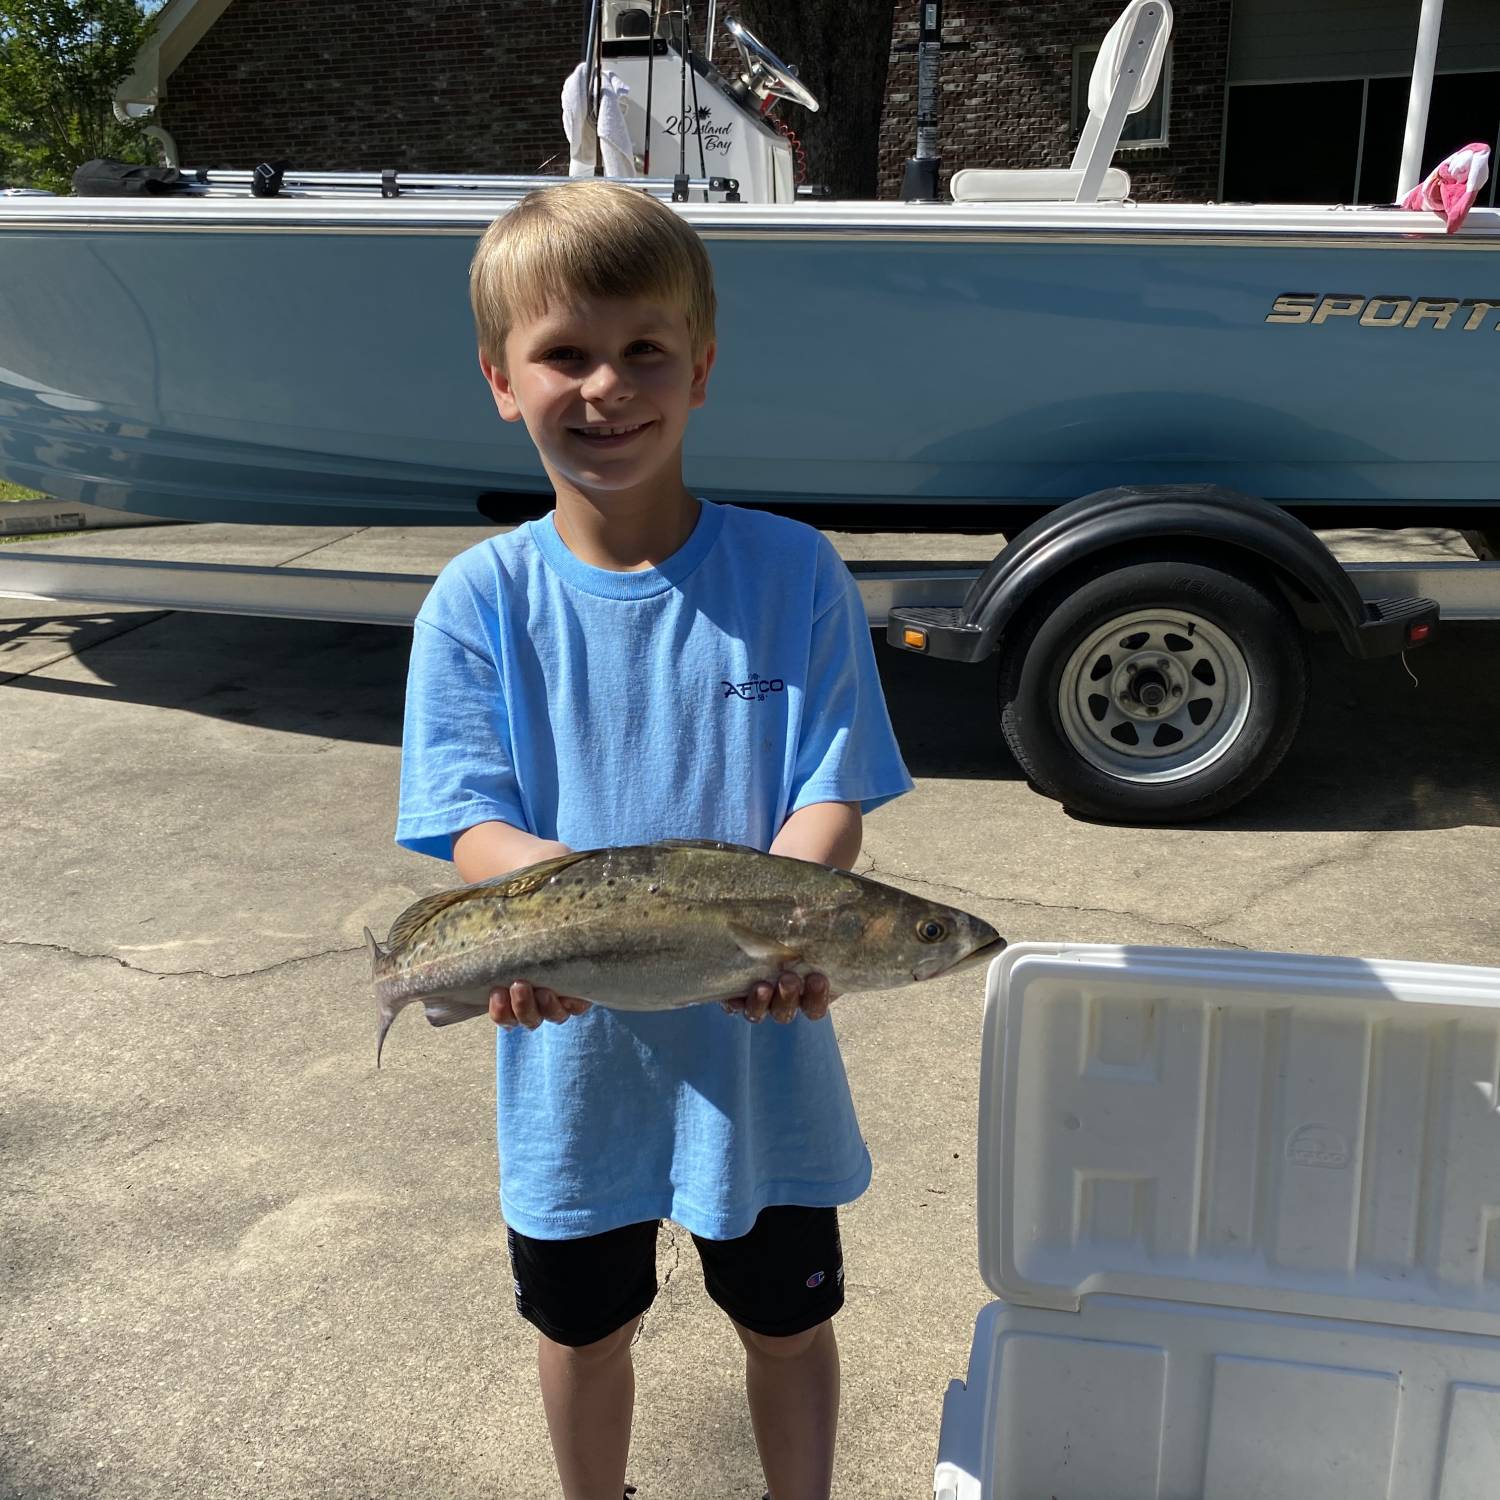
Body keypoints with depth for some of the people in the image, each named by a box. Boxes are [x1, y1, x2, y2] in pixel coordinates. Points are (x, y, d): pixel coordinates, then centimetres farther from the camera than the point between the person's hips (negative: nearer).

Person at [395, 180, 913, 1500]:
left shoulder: (790, 571, -10)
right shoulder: (483, 597, -9)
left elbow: (832, 796, -13)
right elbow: (472, 825, -13)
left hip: (759, 1045, -1)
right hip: (573, 1048, 1)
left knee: (786, 1322, 20)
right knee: (585, 1328, 24)